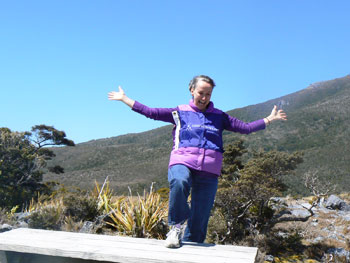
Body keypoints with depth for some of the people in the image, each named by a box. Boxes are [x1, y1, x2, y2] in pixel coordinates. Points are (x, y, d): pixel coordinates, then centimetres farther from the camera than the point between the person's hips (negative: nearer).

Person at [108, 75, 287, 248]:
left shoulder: (219, 116, 19)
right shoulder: (180, 112, 13)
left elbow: (246, 128, 20)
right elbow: (150, 112, 8)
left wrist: (269, 119, 17)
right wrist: (124, 99, 6)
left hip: (209, 171, 2)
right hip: (182, 163, -2)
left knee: (199, 220, -1)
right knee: (179, 182, -37)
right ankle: (176, 226, -15)